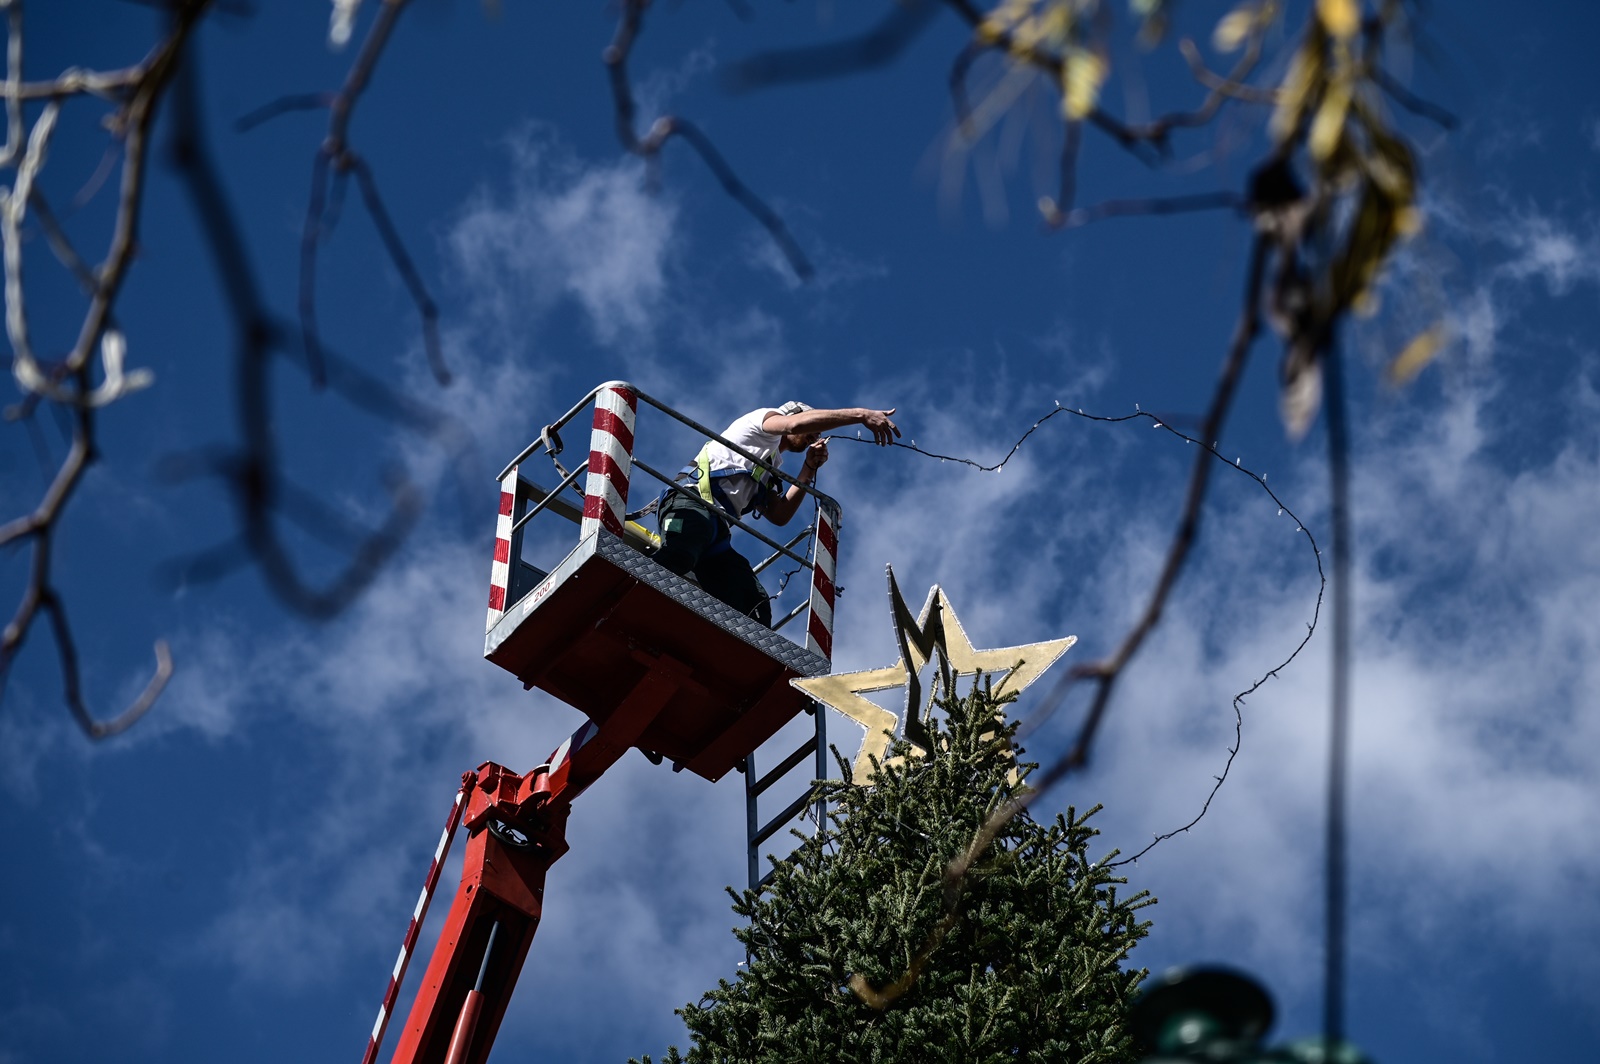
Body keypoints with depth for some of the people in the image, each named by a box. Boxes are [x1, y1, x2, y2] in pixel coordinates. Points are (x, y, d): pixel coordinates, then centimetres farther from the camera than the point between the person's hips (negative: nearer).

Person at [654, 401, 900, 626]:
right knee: (677, 559, -40)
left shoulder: (768, 468, 38)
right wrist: (861, 414, -11)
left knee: (754, 604, -9)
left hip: (716, 530, 9)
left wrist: (809, 468, 23)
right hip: (693, 501, -9)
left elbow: (779, 515, 24)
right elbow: (796, 423, -8)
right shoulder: (763, 418, 16)